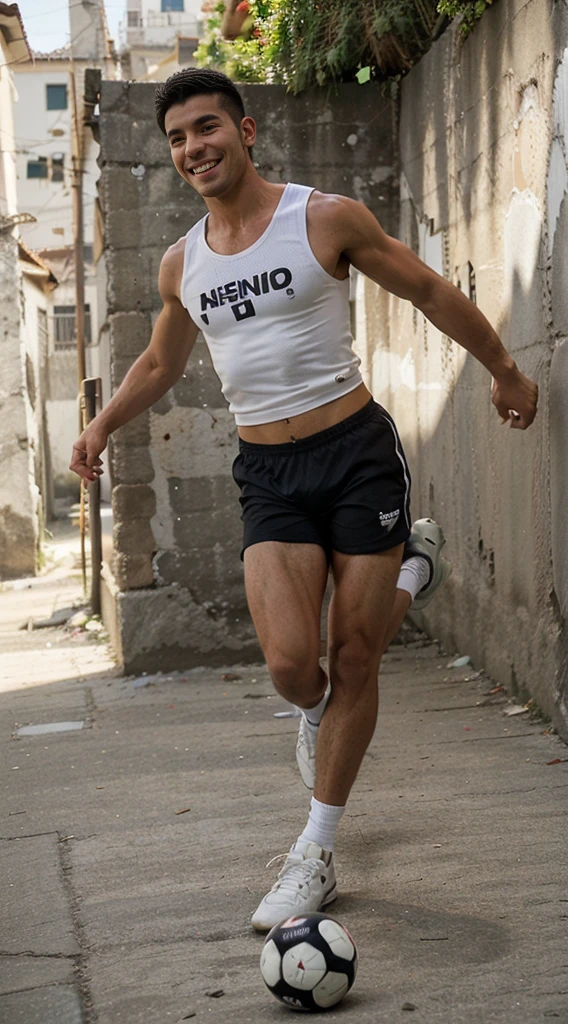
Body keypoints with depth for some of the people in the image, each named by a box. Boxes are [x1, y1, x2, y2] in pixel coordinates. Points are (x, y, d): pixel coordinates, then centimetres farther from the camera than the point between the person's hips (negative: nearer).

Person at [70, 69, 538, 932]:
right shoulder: (181, 266, 7)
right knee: (291, 662, -14)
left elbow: (428, 290, 4)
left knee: (353, 661, 1)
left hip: (356, 453, -3)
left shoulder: (325, 218, -5)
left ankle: (317, 852, 16)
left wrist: (503, 369, 9)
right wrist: (103, 424, 14)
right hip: (268, 474, 3)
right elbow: (161, 363, 25)